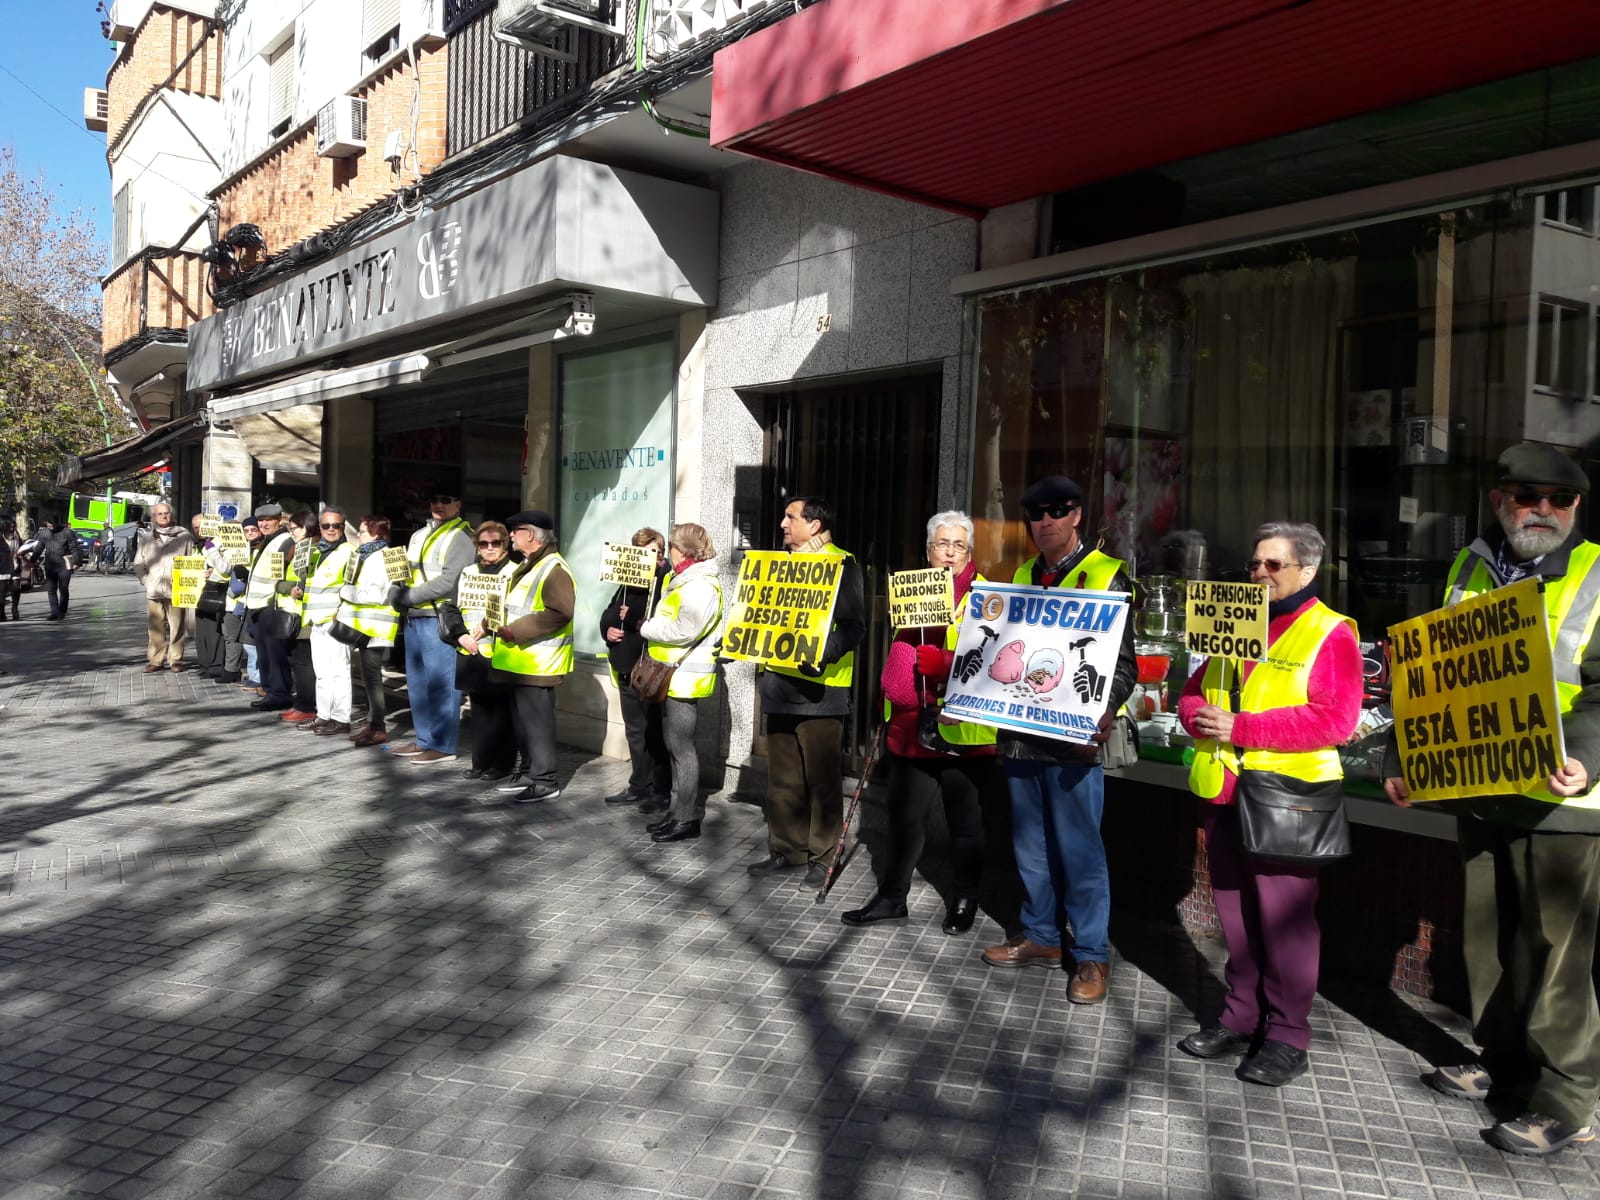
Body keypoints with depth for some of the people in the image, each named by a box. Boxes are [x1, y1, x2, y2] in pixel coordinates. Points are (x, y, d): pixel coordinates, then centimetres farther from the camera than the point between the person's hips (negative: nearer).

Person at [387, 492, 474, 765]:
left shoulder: (460, 537, -8)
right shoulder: (419, 535, 19)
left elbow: (449, 581, -18)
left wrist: (409, 596, -15)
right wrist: (398, 590, 1)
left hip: (440, 618, -9)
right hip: (414, 617, 9)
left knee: (440, 683, -5)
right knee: (417, 681, 14)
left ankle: (443, 745, 2)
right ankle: (424, 739, 24)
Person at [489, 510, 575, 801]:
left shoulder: (554, 568, -16)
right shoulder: (527, 566, 18)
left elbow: (559, 612, -26)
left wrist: (516, 631, -24)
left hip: (537, 663, -10)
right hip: (519, 660, 10)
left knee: (536, 722, -5)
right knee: (523, 720, 17)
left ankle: (544, 782, 3)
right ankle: (530, 772, 28)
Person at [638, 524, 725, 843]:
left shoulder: (700, 586, -17)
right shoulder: (684, 581, 17)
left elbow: (683, 631, -23)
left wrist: (647, 627, -11)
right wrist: (653, 626, -1)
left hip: (685, 677, -10)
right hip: (673, 676, 10)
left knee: (682, 746, -6)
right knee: (675, 744, 14)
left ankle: (687, 818, 1)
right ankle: (680, 810, 23)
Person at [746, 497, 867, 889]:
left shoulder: (841, 564, -8)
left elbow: (853, 625, -16)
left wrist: (824, 654, -30)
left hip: (820, 686, -8)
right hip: (780, 683, 8)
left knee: (821, 778, 1)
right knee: (783, 777, 13)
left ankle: (821, 858, 10)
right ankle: (786, 849, 24)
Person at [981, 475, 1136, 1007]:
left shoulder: (1105, 576, -4)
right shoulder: (1022, 576, 14)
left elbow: (1124, 662, -7)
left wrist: (1104, 710, -24)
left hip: (1072, 738, -6)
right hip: (1020, 731, 6)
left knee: (1079, 848, 1)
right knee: (1030, 843, 15)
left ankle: (1092, 955, 14)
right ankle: (1040, 935, 30)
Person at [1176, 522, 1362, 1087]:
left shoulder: (1331, 633, -5)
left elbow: (1334, 719, -16)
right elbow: (1194, 692, 16)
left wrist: (1241, 728, -20)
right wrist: (1201, 717, -9)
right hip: (1222, 791, 6)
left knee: (1284, 919, 1)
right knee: (1234, 912, 13)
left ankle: (1287, 1034, 14)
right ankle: (1241, 1016, 26)